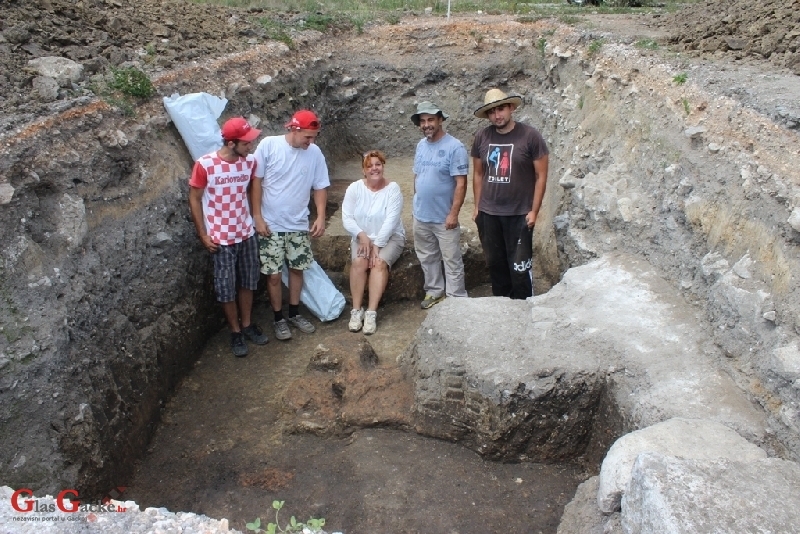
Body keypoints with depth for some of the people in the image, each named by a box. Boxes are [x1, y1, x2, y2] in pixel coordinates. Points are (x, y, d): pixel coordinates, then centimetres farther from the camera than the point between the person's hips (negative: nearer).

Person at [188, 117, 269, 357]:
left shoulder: (250, 161, -6)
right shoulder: (205, 165, -18)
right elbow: (194, 199, -8)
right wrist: (203, 234, -9)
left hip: (246, 233, 4)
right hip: (221, 238, -4)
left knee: (247, 282, 16)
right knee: (226, 288, 7)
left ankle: (247, 324, 35)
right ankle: (235, 332, 25)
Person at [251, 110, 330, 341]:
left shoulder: (315, 153, -5)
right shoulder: (268, 145, -13)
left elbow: (320, 187, 2)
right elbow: (256, 181, -9)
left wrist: (321, 216, -10)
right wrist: (257, 216, -11)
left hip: (299, 225, 3)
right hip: (270, 224, -3)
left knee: (297, 269, 14)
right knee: (273, 275, 3)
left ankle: (294, 313, 32)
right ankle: (279, 318, 22)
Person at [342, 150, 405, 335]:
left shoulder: (393, 188, -10)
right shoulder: (354, 188, -2)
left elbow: (391, 220, -17)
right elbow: (346, 218, -6)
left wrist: (377, 245, -24)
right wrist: (361, 235, -22)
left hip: (389, 237, -2)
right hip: (362, 237, 2)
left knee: (380, 263, -30)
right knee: (359, 262, -28)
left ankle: (371, 312, -29)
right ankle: (356, 310, -20)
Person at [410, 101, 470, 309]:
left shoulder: (454, 147, -15)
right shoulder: (421, 145, 6)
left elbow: (461, 183, -17)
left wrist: (453, 213, -20)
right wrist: (417, 203, 14)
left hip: (444, 218, -6)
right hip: (420, 216, 7)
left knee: (452, 261, 5)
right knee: (427, 258, 17)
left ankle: (456, 298, 16)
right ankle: (434, 291, 33)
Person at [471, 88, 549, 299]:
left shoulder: (530, 136, -9)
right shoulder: (482, 137, 2)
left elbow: (541, 176, -6)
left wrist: (534, 211, -9)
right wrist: (477, 207, 8)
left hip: (519, 214, -4)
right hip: (488, 214, 4)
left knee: (519, 267, -2)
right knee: (495, 264, 14)